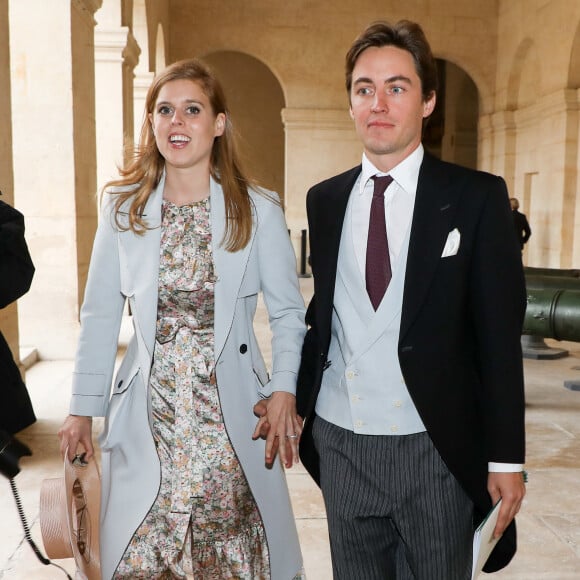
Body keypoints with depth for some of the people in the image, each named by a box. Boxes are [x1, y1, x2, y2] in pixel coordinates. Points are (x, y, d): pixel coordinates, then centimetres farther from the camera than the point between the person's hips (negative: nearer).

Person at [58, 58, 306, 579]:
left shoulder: (259, 211, -3)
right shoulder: (123, 209, 2)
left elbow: (288, 311, 0)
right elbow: (100, 316, 5)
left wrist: (284, 391, -13)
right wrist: (83, 408, 6)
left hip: (231, 417, -1)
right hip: (147, 417, 2)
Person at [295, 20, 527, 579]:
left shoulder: (476, 197, -6)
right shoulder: (324, 199, 6)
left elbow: (499, 335, -7)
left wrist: (505, 459, -7)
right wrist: (298, 402, 6)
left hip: (434, 450, -3)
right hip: (339, 443, 4)